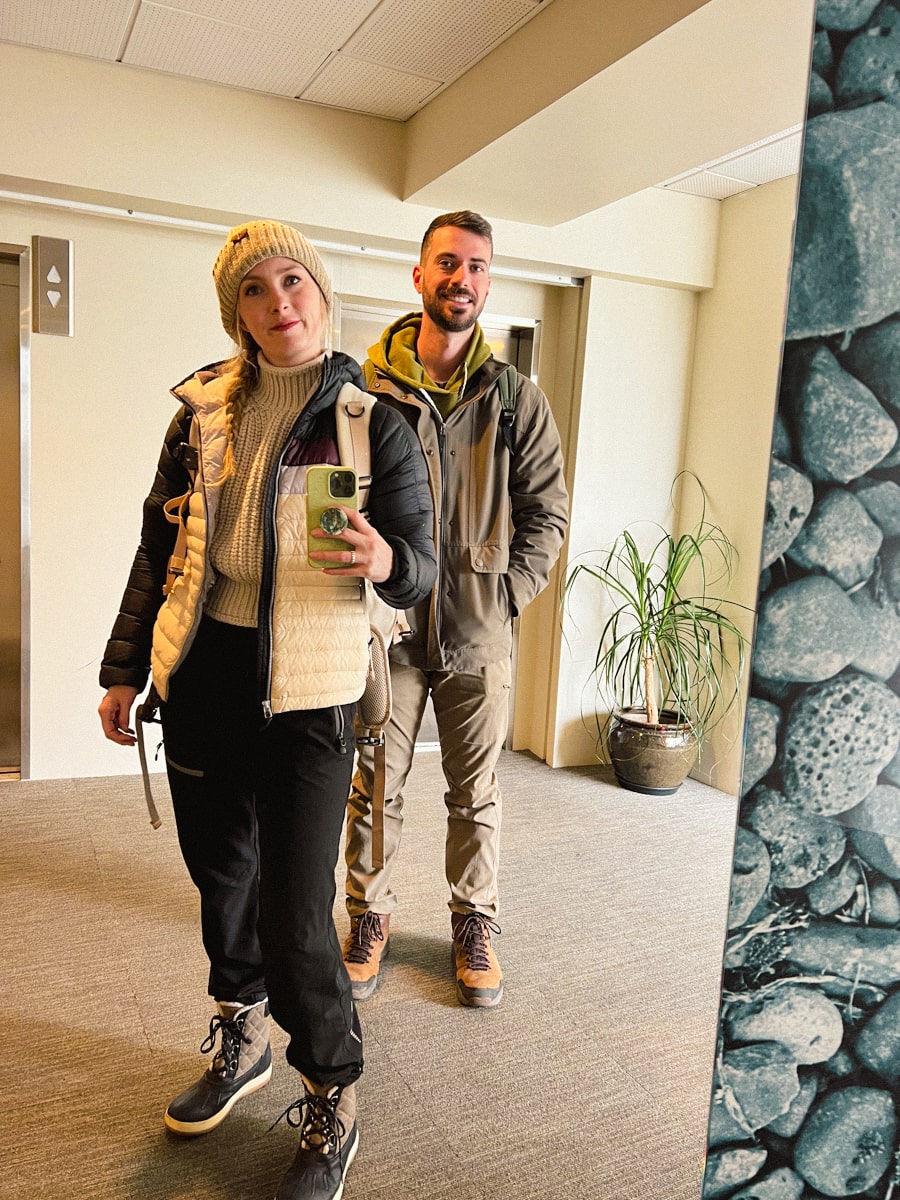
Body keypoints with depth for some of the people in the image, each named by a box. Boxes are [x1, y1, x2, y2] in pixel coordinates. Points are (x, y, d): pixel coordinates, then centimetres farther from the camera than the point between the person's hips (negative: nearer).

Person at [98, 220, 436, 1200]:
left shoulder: (371, 416, -2)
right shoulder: (204, 408, 8)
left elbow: (420, 564, -2)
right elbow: (159, 547, 13)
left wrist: (386, 560, -25)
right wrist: (123, 668, 12)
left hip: (307, 691, -4)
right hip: (201, 676, 5)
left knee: (295, 910, -3)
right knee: (219, 871, 17)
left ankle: (333, 1104, 21)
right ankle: (242, 1041, 43)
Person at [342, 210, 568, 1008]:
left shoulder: (519, 400, 3)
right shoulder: (368, 388, 0)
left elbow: (547, 511, 5)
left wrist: (508, 595, -4)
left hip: (480, 632, 1)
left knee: (476, 793, 13)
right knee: (376, 787, 11)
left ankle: (476, 922, 32)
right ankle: (370, 916, 32)